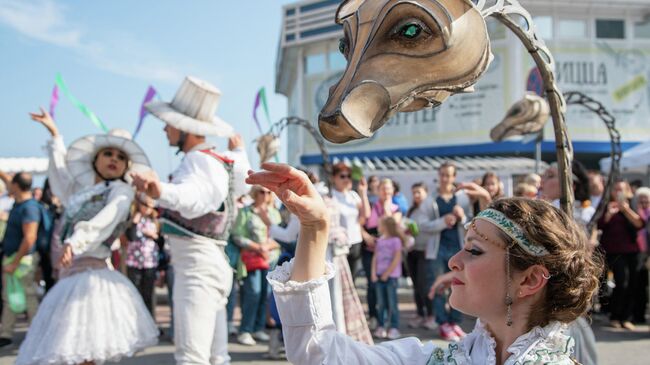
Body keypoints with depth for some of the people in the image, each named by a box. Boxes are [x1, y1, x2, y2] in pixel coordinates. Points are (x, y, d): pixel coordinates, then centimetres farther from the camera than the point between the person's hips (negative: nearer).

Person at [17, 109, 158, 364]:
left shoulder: (121, 191, 1)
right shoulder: (80, 192, 20)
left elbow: (106, 219, -18)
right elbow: (60, 170, 40)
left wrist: (75, 242, -33)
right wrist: (54, 134, 49)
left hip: (93, 273, -7)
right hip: (69, 275, 7)